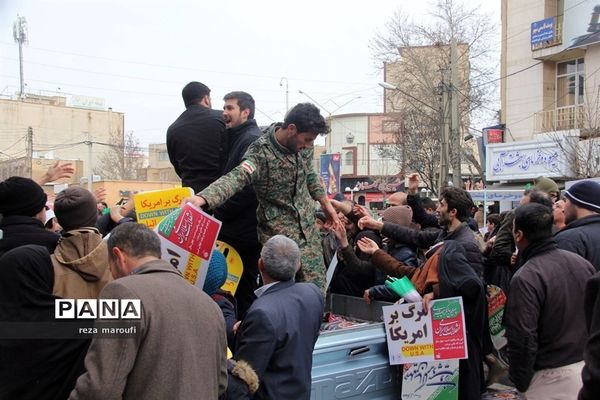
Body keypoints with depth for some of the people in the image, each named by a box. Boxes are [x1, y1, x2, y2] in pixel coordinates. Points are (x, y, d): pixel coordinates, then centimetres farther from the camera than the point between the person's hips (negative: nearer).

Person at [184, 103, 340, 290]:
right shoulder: (261, 152, -23)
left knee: (317, 288, 9)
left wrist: (325, 202, 20)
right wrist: (202, 197, -56)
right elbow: (236, 177, -39)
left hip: (308, 229, 6)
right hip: (278, 234, -6)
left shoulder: (303, 143, -4)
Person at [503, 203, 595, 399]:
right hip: (589, 366, 7)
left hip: (552, 376, -7)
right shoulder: (582, 263, 1)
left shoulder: (526, 278, -22)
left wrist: (520, 381, -7)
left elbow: (523, 338, -21)